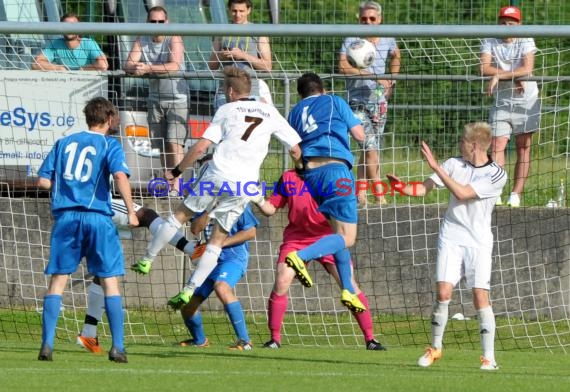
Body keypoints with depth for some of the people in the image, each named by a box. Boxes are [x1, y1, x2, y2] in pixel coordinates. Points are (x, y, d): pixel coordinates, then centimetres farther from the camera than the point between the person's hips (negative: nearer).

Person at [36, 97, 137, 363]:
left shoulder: (64, 143, 14)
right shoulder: (109, 145, 3)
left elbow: (43, 181, 10)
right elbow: (120, 175, -15)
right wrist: (131, 211, -10)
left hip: (65, 216, 3)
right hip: (97, 216, -3)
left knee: (57, 280, 6)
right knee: (110, 281, 3)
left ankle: (47, 345, -3)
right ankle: (117, 347, -2)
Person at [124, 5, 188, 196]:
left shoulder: (174, 39, -10)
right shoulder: (141, 42, 4)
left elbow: (174, 66, -25)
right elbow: (128, 65, -6)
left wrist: (148, 68, -35)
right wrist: (135, 67, -31)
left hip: (177, 99, -5)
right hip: (155, 99, 5)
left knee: (174, 143, -14)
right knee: (161, 145, 4)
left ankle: (176, 187, -17)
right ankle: (168, 183, 9)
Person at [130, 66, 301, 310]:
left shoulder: (227, 110, 5)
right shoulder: (270, 112, 11)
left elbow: (201, 147, -3)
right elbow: (296, 149, 9)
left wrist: (177, 171, 7)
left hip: (217, 174, -2)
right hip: (244, 186, 2)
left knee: (180, 215, 17)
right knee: (217, 240, 8)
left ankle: (147, 260, 21)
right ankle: (190, 289, 1)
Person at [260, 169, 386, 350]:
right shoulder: (288, 177, 6)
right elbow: (271, 209, 7)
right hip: (296, 238, 2)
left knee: (349, 285, -10)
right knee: (281, 282, -16)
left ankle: (370, 338, 0)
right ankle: (275, 338, -3)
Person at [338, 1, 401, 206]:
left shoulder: (388, 41, 5)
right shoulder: (352, 41, -10)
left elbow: (396, 56, 28)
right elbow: (343, 66, -24)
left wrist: (392, 81, 17)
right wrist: (372, 76, -30)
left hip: (379, 101, 5)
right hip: (358, 101, -5)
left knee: (368, 150, 9)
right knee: (370, 147, -15)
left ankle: (360, 193, 18)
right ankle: (379, 195, -11)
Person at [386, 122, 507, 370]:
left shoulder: (496, 175, -9)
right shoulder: (454, 164, 3)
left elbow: (462, 193, -18)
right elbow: (424, 188, -1)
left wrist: (437, 167, -21)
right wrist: (402, 187, -21)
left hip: (478, 241, -2)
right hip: (451, 238, 2)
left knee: (480, 296, -9)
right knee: (443, 292, -8)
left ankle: (489, 357, -3)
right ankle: (435, 348, 6)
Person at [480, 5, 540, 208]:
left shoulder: (526, 42, -6)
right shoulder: (489, 42, -2)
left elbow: (527, 69, -21)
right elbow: (484, 69, -16)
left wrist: (499, 75, -28)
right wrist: (513, 76, -22)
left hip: (526, 100, 0)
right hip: (502, 100, 0)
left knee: (524, 148, 1)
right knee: (497, 144, -13)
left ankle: (516, 194, 5)